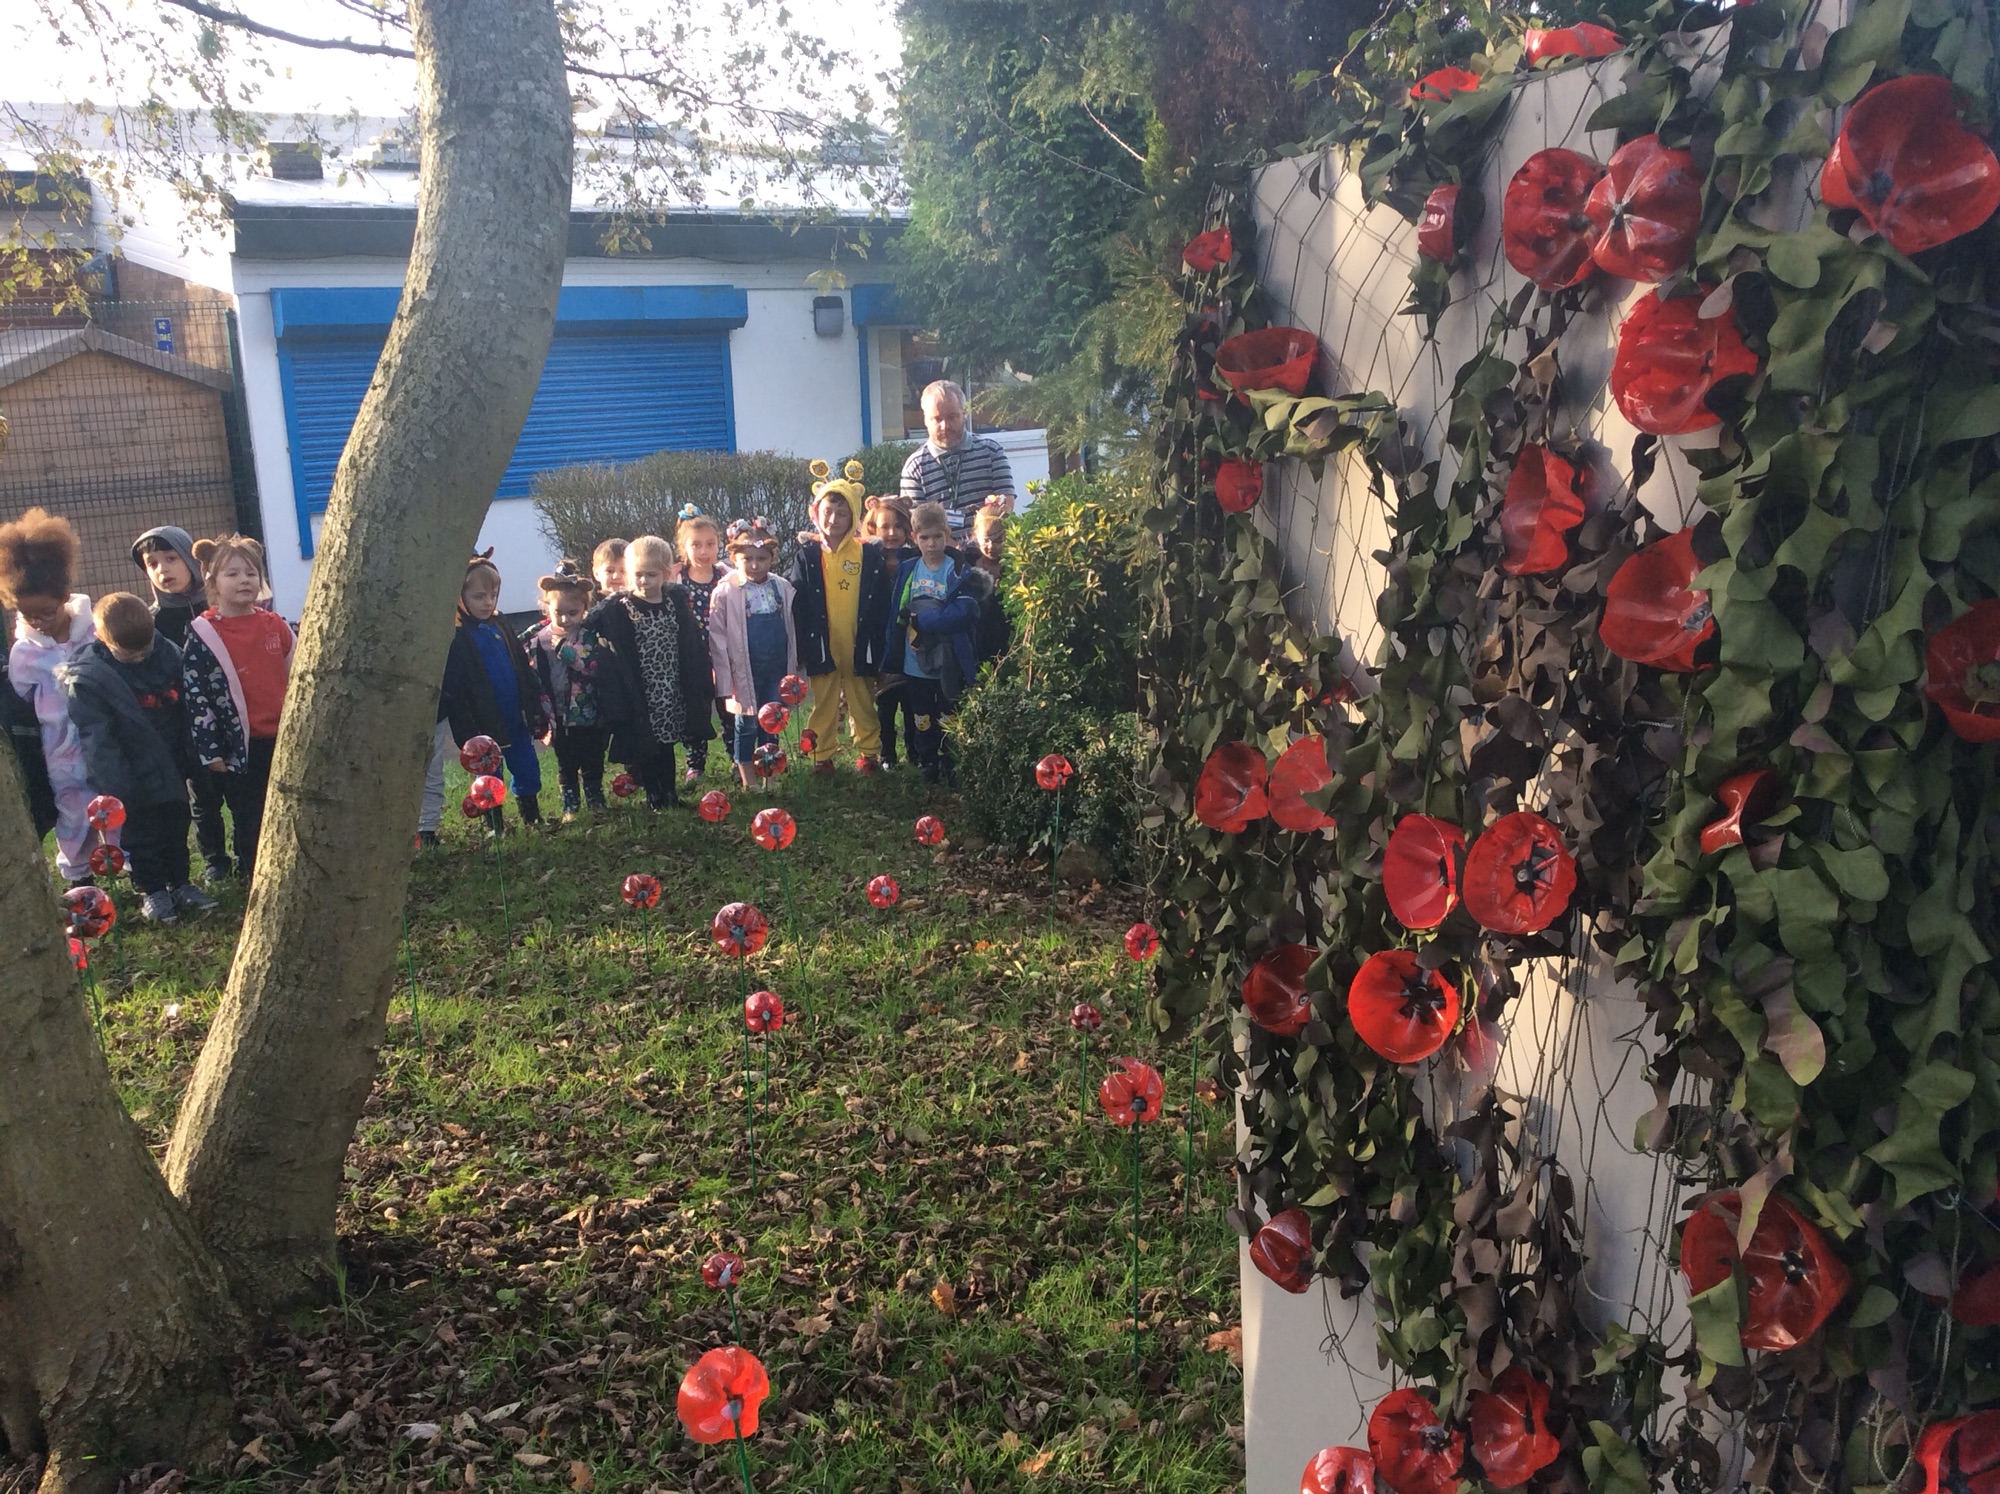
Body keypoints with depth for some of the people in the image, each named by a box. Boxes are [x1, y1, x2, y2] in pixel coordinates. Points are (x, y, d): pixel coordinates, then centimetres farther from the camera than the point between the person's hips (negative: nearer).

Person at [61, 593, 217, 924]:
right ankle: (152, 891, 25)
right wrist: (118, 788, -24)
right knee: (141, 835, 9)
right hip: (135, 777, -4)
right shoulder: (86, 678, -20)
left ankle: (179, 884, 32)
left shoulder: (169, 654, -8)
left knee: (177, 827, 17)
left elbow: (187, 709, 4)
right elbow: (98, 740, -20)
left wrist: (192, 757, 6)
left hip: (173, 769, 4)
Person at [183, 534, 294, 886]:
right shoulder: (202, 636, -7)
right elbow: (194, 693, -8)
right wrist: (210, 750, -10)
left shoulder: (275, 626, 5)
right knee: (248, 821, 8)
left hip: (282, 739, 3)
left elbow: (295, 677, 13)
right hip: (239, 746, -3)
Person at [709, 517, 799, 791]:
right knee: (746, 726, 7)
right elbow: (717, 639, -8)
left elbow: (791, 630, 8)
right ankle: (747, 782, 19)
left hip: (776, 670, 3)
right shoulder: (725, 593, -10)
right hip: (744, 671, -3)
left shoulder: (782, 588, 1)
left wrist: (792, 670, 8)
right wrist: (726, 679, -10)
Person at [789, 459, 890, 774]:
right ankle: (823, 755, 19)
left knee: (863, 701, 11)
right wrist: (803, 647, -6)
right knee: (824, 703, 9)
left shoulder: (869, 554, -1)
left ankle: (868, 752, 23)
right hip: (822, 645, 0)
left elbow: (880, 604, 0)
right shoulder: (806, 555, 0)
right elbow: (797, 605, -1)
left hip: (859, 645, 0)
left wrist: (877, 646, -3)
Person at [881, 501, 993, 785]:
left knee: (948, 718, 9)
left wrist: (919, 619, -19)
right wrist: (891, 659, 2)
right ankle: (928, 766, 29)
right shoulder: (906, 571, 3)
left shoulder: (961, 573, -11)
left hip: (949, 664, -4)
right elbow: (896, 615, 5)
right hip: (915, 663, 4)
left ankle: (950, 768, 21)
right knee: (923, 719, 16)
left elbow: (962, 613, -23)